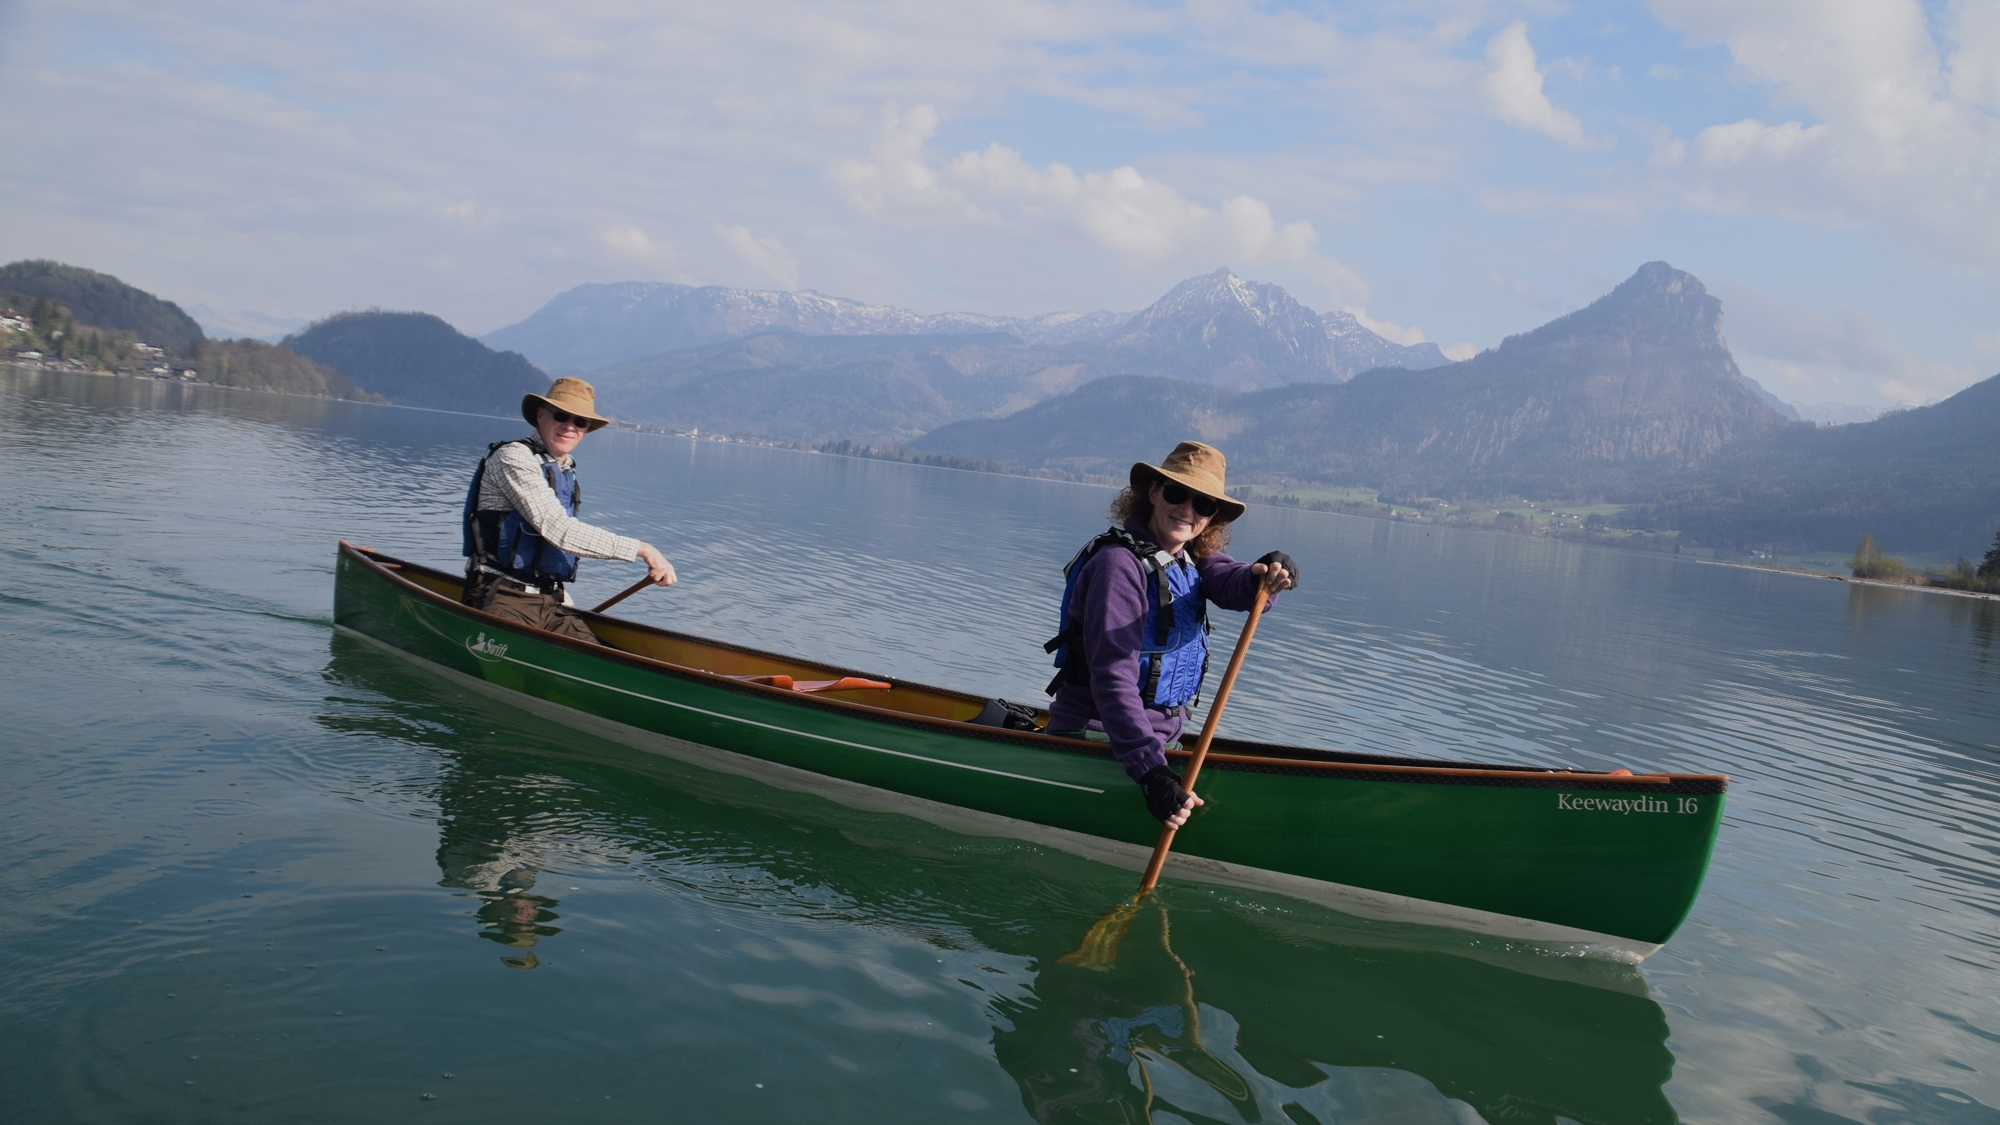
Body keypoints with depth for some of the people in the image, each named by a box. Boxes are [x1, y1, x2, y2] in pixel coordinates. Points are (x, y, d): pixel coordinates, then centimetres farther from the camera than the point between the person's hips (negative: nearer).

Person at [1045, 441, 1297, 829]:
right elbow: (1112, 675, -28)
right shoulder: (1120, 562, -19)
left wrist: (1265, 577, -39)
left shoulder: (1192, 558, 7)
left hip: (1162, 736, 8)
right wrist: (1150, 770, -38)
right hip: (1099, 739, -8)